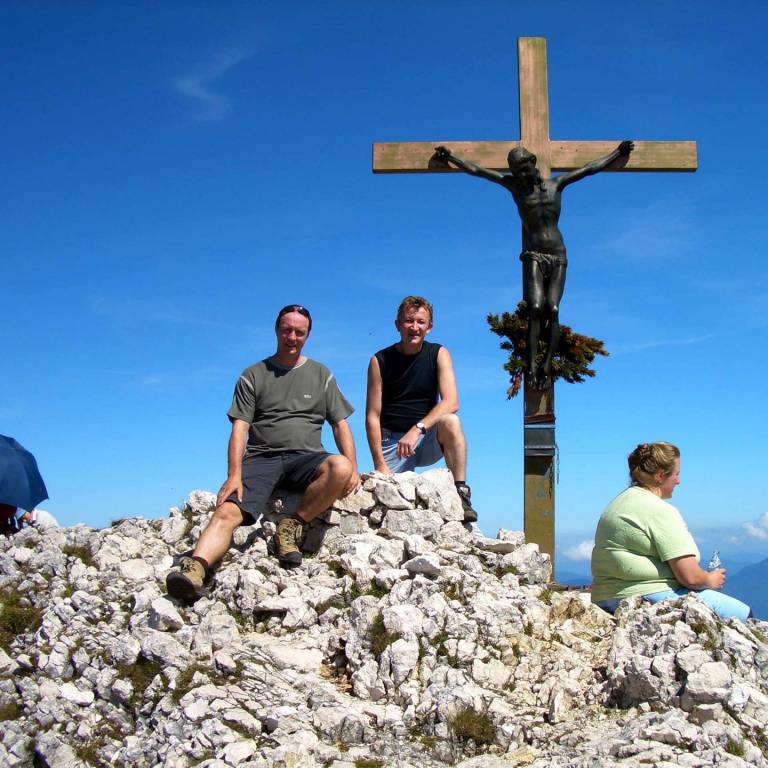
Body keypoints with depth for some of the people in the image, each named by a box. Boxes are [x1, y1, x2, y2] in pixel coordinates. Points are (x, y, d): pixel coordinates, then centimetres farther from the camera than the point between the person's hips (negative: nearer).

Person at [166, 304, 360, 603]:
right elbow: (240, 429, 4)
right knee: (227, 512, -27)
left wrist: (352, 467, -4)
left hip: (305, 456, 1)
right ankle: (194, 568, -46)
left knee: (339, 467, -34)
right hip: (261, 457, 0)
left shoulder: (321, 375, 18)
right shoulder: (253, 376, 13)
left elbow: (340, 424, 13)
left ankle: (292, 527, -20)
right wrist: (235, 475, -12)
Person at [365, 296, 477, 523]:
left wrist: (417, 429, -28)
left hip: (427, 439, 1)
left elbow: (451, 402, -14)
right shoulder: (380, 361, -2)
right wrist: (380, 465, -15)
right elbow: (372, 417, -5)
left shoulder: (439, 355, 1)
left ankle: (461, 494, -24)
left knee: (450, 422, -30)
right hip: (392, 440, -1)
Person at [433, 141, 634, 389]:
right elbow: (476, 170, 15)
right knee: (535, 308, -19)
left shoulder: (556, 184, 13)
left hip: (558, 257, 1)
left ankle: (546, 367, -16)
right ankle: (532, 367, -22)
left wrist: (617, 153, 28)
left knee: (552, 310, -14)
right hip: (533, 257, -1)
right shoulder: (515, 186, 12)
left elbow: (591, 168, 22)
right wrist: (451, 158, 18)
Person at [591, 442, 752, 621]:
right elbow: (690, 577, -15)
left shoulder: (620, 501, 16)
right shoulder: (660, 511, -13)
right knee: (742, 614, -5)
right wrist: (711, 580, 7)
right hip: (648, 597, -10)